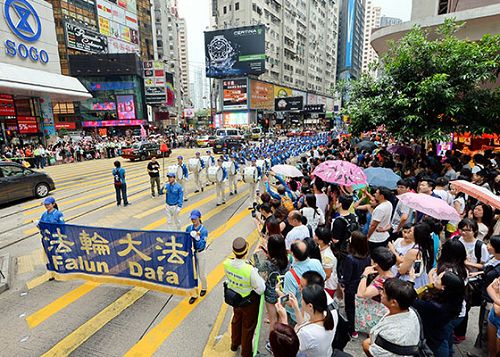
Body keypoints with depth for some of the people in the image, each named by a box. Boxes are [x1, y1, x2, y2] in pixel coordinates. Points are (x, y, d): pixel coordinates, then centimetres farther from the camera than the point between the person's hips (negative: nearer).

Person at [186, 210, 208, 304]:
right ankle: (194, 294, 23)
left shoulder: (203, 230, -18)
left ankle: (204, 288, 41)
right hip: (191, 253, 4)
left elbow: (201, 246, -23)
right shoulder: (189, 228, -5)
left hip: (201, 254, -3)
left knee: (202, 274, 12)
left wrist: (196, 237, -35)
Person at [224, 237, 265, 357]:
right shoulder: (250, 270, -40)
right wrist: (257, 273, -14)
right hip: (249, 302, -5)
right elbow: (261, 289, -27)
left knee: (236, 320, 33)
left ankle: (234, 344, 59)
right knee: (248, 327, 22)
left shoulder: (226, 264, -24)